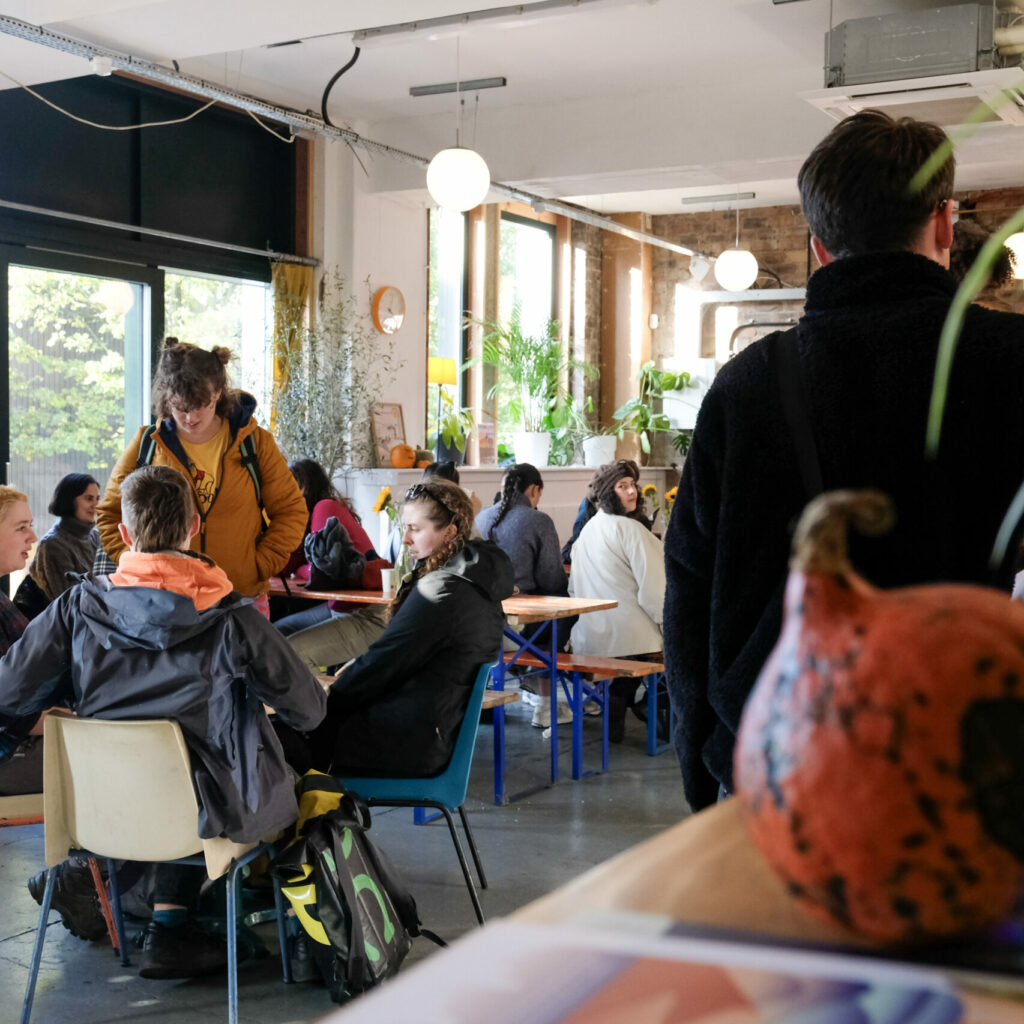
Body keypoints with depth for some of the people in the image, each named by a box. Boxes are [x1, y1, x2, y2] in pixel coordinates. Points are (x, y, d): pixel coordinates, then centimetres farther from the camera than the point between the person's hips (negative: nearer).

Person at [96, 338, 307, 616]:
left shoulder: (255, 442, 2)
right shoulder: (147, 445, 3)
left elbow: (291, 511, 6)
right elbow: (110, 515, 12)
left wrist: (260, 565, -5)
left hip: (242, 599, 0)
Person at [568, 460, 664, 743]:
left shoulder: (587, 530, 11)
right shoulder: (631, 529, -14)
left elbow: (575, 587, 17)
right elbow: (654, 588, -18)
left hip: (591, 636, 8)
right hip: (632, 636, -8)